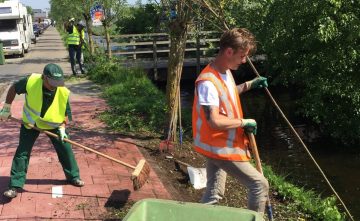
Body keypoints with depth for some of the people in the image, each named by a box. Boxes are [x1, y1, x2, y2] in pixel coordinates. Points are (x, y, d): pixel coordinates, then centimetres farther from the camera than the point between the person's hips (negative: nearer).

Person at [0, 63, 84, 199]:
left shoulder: (64, 92, -27)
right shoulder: (30, 81, -31)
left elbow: (66, 112, -10)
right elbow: (13, 89, -10)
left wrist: (62, 127, -24)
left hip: (54, 124, 1)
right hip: (30, 123, -1)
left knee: (65, 149, 3)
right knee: (22, 152, -1)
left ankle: (73, 177, 24)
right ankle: (15, 185, 9)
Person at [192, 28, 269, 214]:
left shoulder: (226, 72, 5)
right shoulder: (208, 82, -26)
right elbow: (215, 122, -31)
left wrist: (249, 85, 18)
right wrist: (245, 122, -19)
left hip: (220, 146, 9)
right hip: (219, 148, -9)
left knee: (213, 194, 18)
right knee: (259, 184, -2)